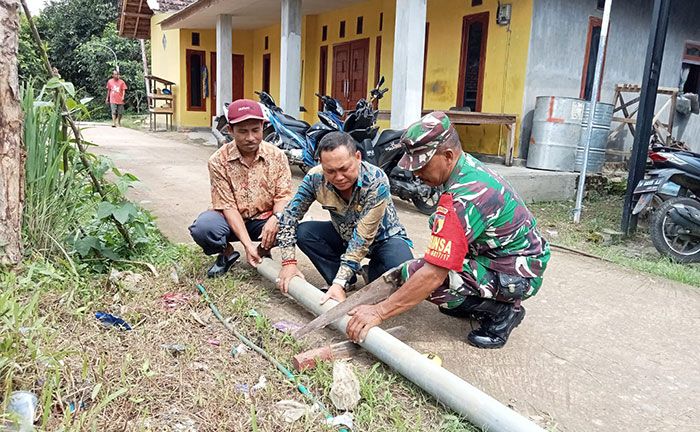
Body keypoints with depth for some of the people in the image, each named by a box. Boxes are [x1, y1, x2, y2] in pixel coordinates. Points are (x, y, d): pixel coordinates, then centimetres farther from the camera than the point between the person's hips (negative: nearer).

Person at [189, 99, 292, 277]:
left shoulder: (277, 156, -9)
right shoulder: (219, 160, -14)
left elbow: (283, 195, -10)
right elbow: (227, 206, -17)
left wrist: (276, 217, -34)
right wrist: (247, 244, -28)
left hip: (265, 218, 1)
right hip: (231, 219, -1)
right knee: (202, 228, -32)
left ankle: (264, 251, 5)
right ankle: (227, 253, 4)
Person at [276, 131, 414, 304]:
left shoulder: (376, 181, -33)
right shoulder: (315, 177, -23)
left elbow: (364, 237, -34)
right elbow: (290, 214, -13)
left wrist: (340, 282, -37)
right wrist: (288, 262, -21)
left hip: (382, 236, -4)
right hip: (344, 235, 4)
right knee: (303, 233, -19)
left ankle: (373, 273, 2)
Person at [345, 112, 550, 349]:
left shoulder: (464, 198, -30)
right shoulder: (469, 165, -1)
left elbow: (434, 275, -31)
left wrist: (379, 312, -26)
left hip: (515, 276, -9)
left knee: (414, 274, -21)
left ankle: (500, 312, -7)